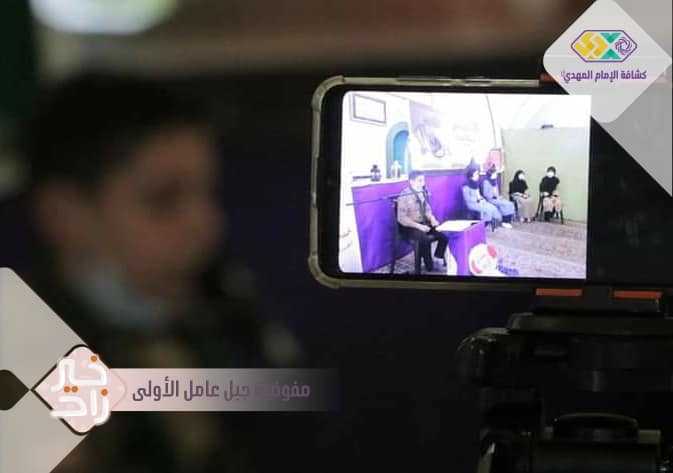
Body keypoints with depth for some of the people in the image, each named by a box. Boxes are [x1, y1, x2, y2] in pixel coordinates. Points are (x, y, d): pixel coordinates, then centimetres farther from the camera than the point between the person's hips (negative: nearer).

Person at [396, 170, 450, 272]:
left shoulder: (422, 192, 2)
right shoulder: (405, 196, -18)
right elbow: (402, 219, -19)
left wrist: (432, 219, -6)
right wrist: (419, 226, -26)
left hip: (424, 223, 7)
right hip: (409, 227, -7)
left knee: (444, 233, -12)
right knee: (426, 239, -32)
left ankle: (438, 258, 8)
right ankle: (430, 267, -13)